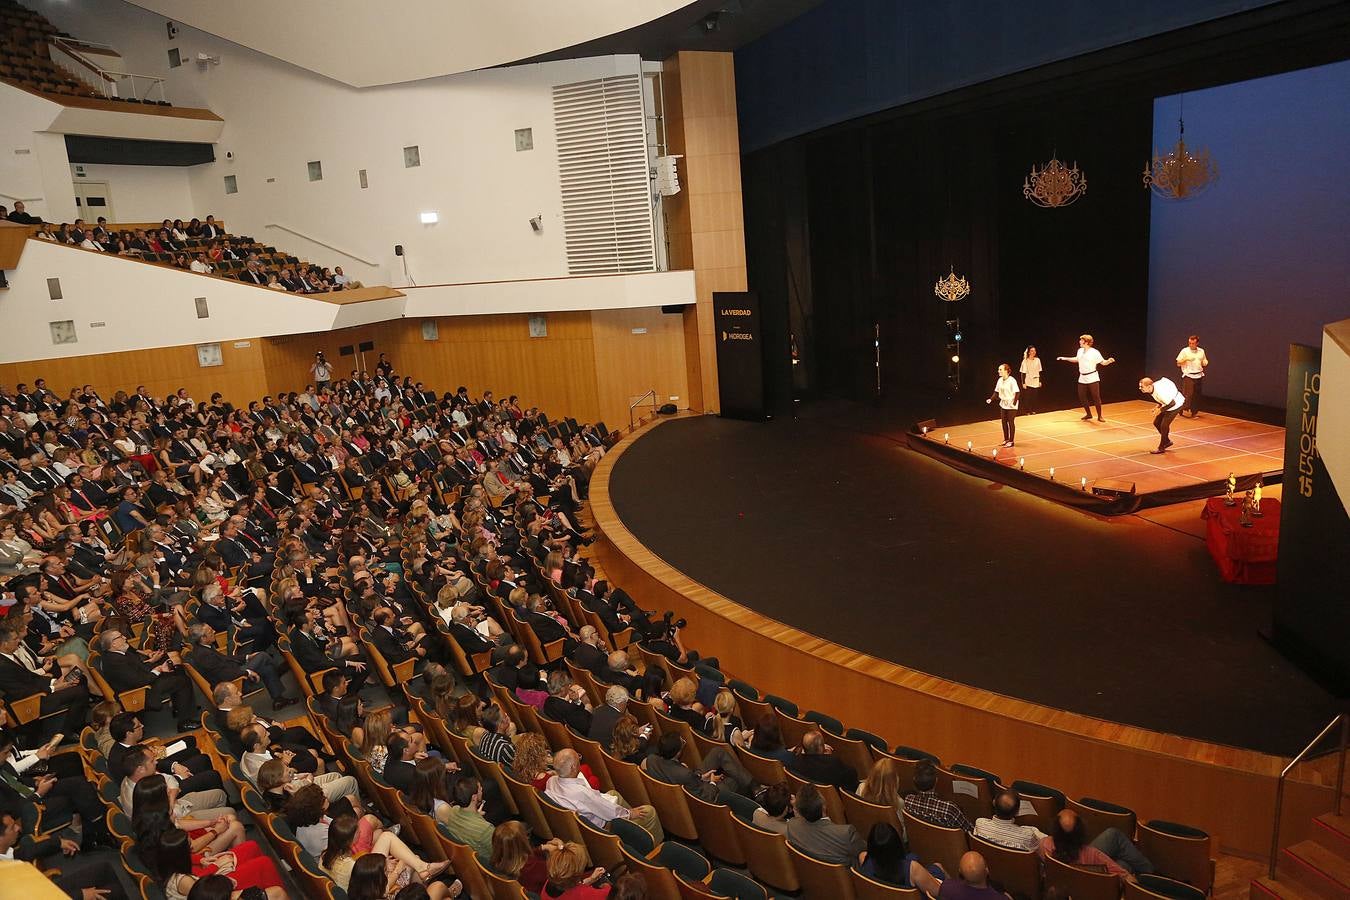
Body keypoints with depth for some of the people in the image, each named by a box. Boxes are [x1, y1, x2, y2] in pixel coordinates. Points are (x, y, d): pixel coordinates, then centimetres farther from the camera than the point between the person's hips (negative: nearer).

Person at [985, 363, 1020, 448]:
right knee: (1004, 422, 12)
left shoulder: (1012, 381, -19)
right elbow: (996, 392, 9)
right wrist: (991, 399, -4)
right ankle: (1006, 439, 25)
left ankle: (1011, 441, 10)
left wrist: (1014, 403, -25)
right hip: (1003, 404, 7)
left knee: (1011, 422, 1)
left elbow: (1017, 393, -18)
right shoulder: (1000, 380, 2)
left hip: (1011, 406, -7)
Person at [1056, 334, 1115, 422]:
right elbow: (1076, 359, 27)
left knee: (1096, 397, -4)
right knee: (1082, 397, 10)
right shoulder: (1080, 351, 7)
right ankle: (1088, 414, 28)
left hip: (1092, 378, -6)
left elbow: (1103, 362, -10)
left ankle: (1099, 416, 7)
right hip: (1082, 378, 6)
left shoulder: (1095, 352, -12)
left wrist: (1109, 361, -30)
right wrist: (1065, 358, 27)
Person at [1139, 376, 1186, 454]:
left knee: (1164, 425, -7)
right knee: (1156, 422, 9)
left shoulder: (1159, 392, -36)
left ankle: (1161, 448, 8)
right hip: (1168, 403, 9)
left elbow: (1172, 403, -30)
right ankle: (1167, 441, 28)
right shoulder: (1152, 388, -8)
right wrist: (1158, 406, -1)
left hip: (1176, 404, -9)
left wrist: (1160, 410, -22)